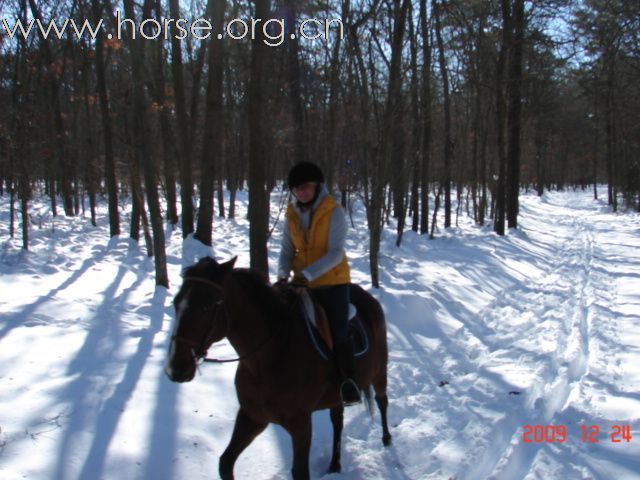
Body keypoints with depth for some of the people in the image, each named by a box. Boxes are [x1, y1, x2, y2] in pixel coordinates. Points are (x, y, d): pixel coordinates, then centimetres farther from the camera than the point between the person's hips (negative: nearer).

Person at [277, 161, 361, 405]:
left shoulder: (333, 212, -11)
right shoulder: (292, 214, 4)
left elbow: (335, 253, -19)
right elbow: (287, 250, 7)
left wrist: (308, 274, -29)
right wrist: (283, 275, -12)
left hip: (333, 282, -5)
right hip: (302, 283, 5)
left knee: (338, 333, -14)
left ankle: (348, 379, 1)